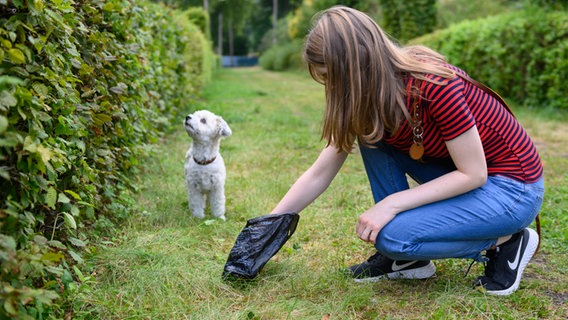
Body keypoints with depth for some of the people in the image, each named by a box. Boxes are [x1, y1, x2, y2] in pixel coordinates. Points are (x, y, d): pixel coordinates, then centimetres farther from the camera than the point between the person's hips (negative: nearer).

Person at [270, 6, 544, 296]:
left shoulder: (435, 84, -30)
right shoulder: (369, 100, -7)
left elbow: (473, 174, -23)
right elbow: (318, 176, -3)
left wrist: (391, 204, -25)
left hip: (512, 188, -7)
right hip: (461, 175, 8)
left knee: (392, 236, -24)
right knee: (371, 133, -7)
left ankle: (505, 242, -1)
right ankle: (408, 257, -1)